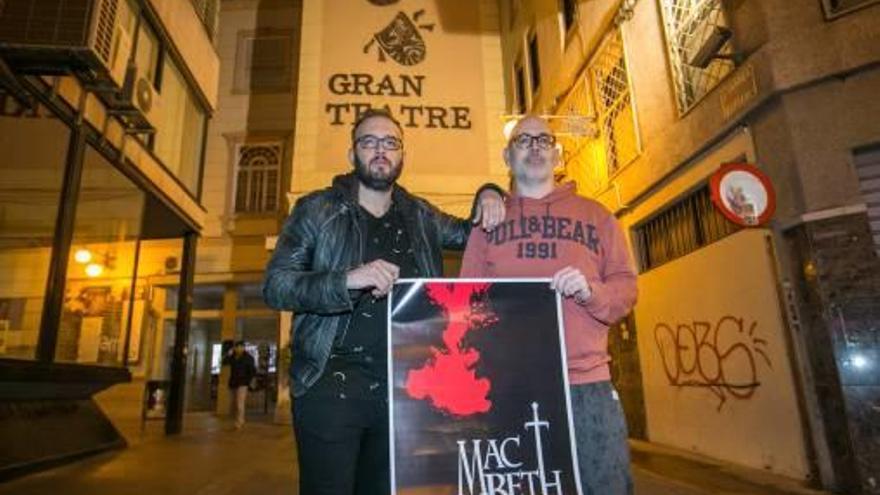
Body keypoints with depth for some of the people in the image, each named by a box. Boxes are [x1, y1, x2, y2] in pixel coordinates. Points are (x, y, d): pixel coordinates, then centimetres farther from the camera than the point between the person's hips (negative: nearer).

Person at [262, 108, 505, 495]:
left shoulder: (419, 216, 13)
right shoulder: (318, 210, 2)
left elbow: (470, 233, 27)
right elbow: (275, 285, -7)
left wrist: (487, 196, 6)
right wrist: (347, 279, -24)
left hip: (403, 389, 4)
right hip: (332, 385, -3)